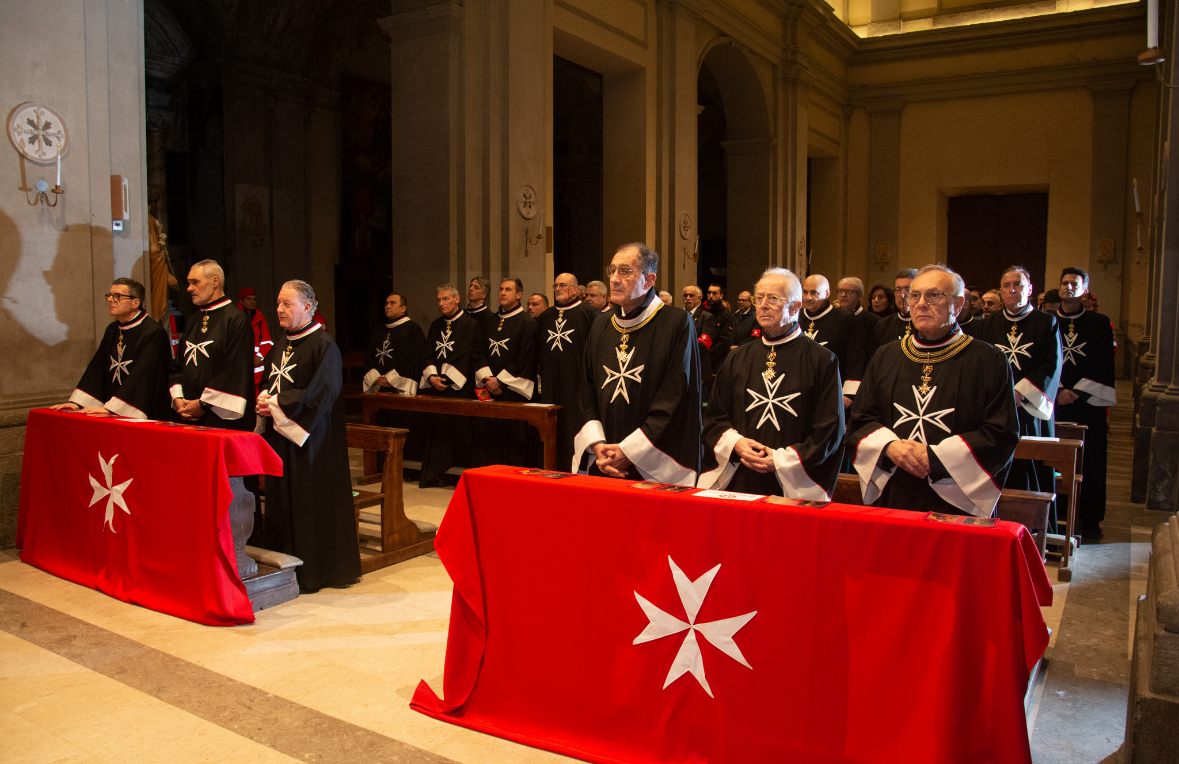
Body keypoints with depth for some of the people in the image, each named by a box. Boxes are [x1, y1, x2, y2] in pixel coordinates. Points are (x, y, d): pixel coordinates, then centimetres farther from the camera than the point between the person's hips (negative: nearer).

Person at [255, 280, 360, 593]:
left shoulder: (323, 345, -11)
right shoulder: (281, 344, 13)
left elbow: (320, 394, -18)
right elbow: (269, 383, 18)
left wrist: (278, 404, -16)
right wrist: (264, 402, -3)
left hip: (308, 437, -8)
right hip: (278, 436, 8)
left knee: (309, 502, -2)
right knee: (281, 501, 10)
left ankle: (311, 572, 9)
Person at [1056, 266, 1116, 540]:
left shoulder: (1100, 324, 7)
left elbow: (1105, 366, 1)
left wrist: (1078, 391, -10)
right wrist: (1057, 392, -9)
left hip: (1088, 404, 0)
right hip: (1053, 404, 0)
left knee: (1090, 464, 2)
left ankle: (1090, 520, 11)